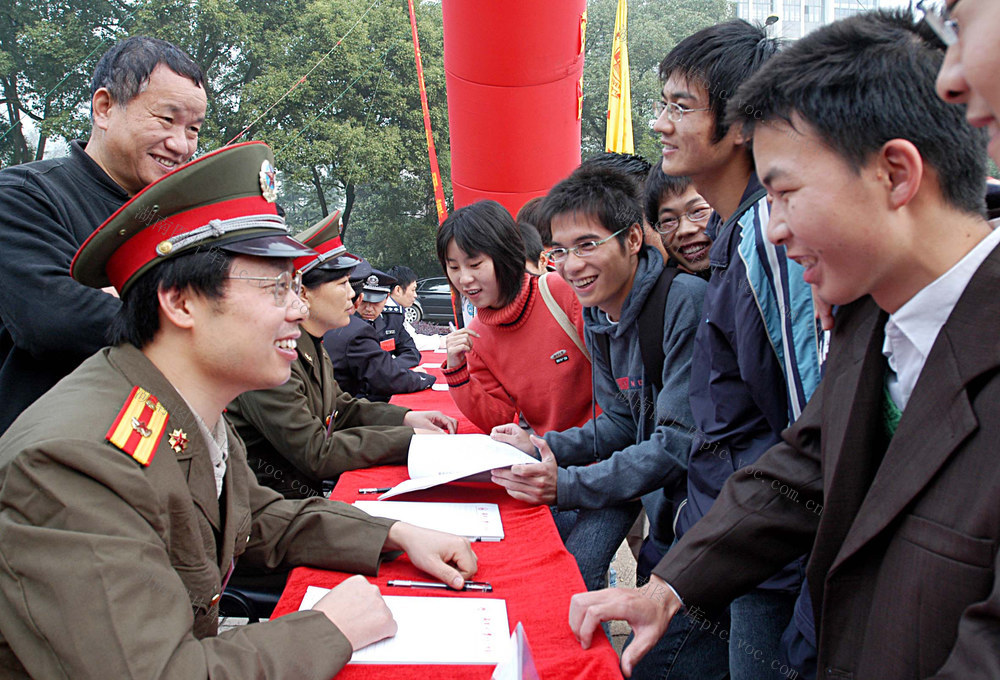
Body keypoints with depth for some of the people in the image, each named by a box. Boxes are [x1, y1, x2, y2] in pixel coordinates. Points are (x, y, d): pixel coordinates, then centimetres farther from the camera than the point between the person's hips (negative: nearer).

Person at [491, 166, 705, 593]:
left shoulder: (685, 303, -21)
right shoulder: (597, 316, 5)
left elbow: (680, 443, -24)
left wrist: (568, 485, -27)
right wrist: (540, 447, -1)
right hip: (662, 500, 7)